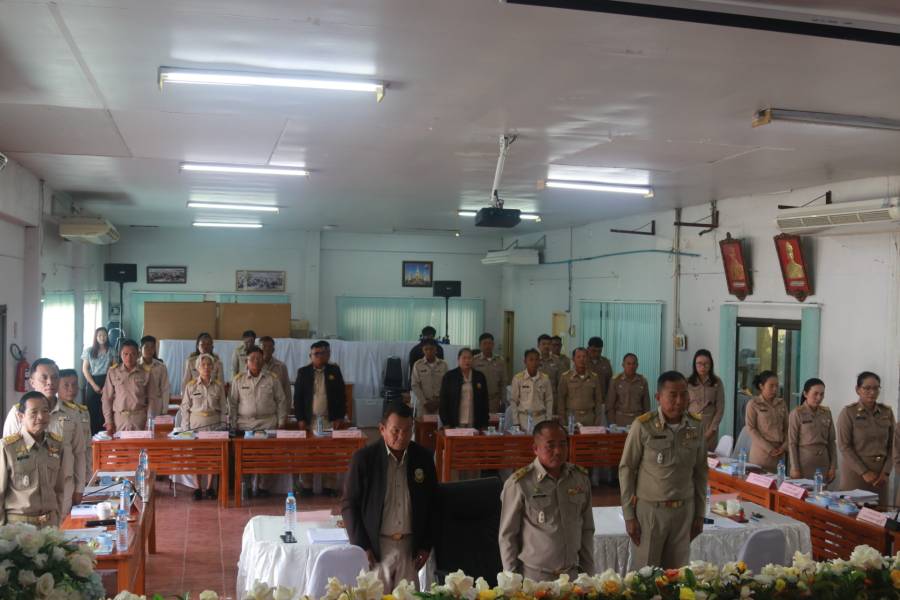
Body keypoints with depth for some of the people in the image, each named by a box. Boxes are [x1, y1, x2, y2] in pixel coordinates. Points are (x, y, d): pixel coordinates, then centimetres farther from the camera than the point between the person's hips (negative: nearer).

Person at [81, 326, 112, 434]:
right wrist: (94, 385, -6)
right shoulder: (89, 350, 3)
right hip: (92, 382, 0)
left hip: (106, 381, 1)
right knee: (92, 410, -3)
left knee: (104, 411, -5)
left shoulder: (110, 351, 6)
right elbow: (85, 369, 1)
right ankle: (91, 436, 2)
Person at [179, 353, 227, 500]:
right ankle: (198, 487, 8)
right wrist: (186, 428, -3)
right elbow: (185, 408, 3)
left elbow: (223, 408, 6)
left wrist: (223, 426, 1)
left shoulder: (219, 386, 4)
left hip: (214, 423, 1)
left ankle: (210, 487, 12)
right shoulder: (191, 386, 2)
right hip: (196, 423, -1)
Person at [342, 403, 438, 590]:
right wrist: (361, 547, -8)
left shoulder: (424, 458, 1)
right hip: (375, 547, -2)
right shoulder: (364, 458, -8)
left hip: (410, 547, 3)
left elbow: (432, 504, 9)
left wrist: (427, 545, 6)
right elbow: (349, 505, -4)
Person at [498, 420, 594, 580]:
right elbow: (507, 536, -6)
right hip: (533, 577, -4)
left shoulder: (581, 478, 4)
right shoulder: (519, 484, -12)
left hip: (572, 575, 4)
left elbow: (587, 530, 12)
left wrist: (588, 572, 10)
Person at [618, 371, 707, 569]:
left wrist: (700, 513, 10)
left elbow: (700, 471, 9)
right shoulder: (643, 426, -11)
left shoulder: (696, 426, 1)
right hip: (650, 509, -3)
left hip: (684, 510, 3)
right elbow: (626, 469, -5)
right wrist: (628, 515, -6)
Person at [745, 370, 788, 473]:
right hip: (761, 453, -4)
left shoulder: (781, 404, 10)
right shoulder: (753, 404, -4)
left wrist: (784, 447, -3)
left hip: (779, 452, 4)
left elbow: (786, 428, 11)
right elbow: (751, 429, -8)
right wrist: (768, 449, -12)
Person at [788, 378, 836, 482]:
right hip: (804, 461, -4)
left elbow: (831, 441, 9)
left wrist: (833, 466, 4)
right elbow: (792, 443, -7)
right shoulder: (797, 413, -7)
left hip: (823, 461, 4)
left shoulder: (826, 413, 6)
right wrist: (795, 468, -11)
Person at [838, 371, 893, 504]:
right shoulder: (848, 412, -5)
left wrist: (886, 472, -2)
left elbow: (891, 445, 8)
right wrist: (864, 472, -11)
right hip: (855, 472, -3)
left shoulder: (887, 412, 6)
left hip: (880, 474, 3)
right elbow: (844, 446, -8)